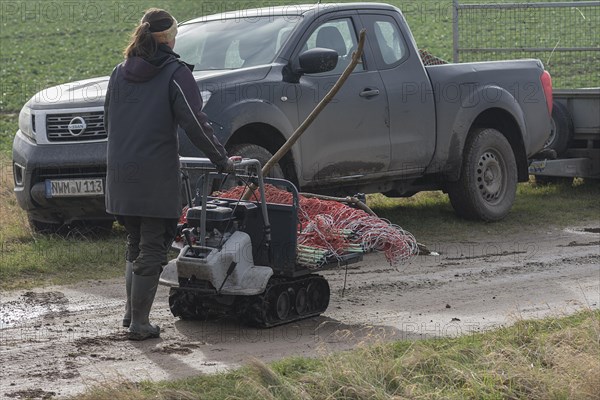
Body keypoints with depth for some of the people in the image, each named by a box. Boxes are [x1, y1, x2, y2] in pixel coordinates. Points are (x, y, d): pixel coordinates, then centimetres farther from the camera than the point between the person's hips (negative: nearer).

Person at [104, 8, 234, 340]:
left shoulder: (120, 72, 10)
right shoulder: (175, 73, -8)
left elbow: (108, 120, 18)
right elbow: (195, 123, -13)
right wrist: (221, 160, -4)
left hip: (120, 173, 6)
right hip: (156, 176, -6)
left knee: (135, 243, 20)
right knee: (152, 248, 2)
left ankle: (131, 312, 21)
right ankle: (139, 323, 2)